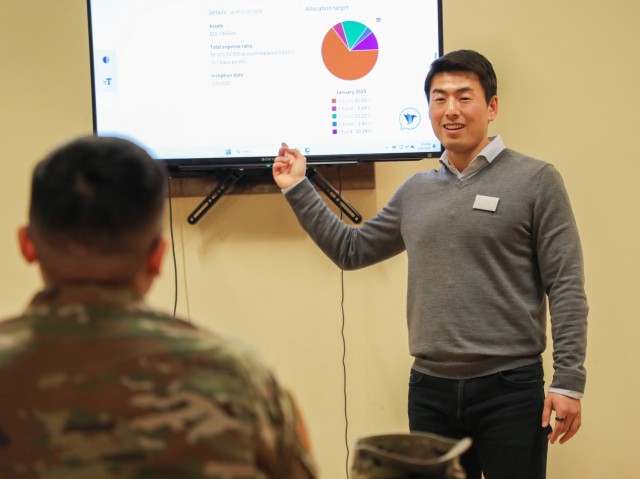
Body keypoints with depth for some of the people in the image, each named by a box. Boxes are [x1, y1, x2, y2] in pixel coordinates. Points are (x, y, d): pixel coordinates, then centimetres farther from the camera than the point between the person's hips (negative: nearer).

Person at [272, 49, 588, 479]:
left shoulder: (535, 181, -3)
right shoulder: (415, 192, 12)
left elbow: (565, 287, -7)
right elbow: (351, 249, 21)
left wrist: (568, 381, -13)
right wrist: (298, 189, 16)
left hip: (509, 386, -5)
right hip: (429, 388, 5)